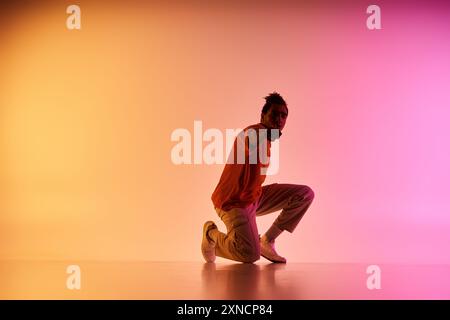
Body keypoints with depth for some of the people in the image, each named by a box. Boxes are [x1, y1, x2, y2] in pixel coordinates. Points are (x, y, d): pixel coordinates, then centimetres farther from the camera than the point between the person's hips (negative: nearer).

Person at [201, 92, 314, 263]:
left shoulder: (266, 137, 12)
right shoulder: (252, 133, -19)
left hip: (255, 197, 9)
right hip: (233, 202, -9)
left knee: (305, 194, 0)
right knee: (250, 255, -26)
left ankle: (267, 241, 6)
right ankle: (212, 234, 7)